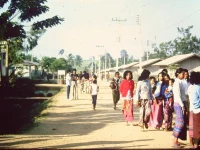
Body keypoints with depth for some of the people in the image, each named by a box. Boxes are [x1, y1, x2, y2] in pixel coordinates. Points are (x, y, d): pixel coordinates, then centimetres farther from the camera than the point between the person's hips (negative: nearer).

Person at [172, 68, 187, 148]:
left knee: (180, 123, 11)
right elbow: (177, 96, -19)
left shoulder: (180, 82, 13)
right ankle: (175, 142, -3)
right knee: (180, 122, -8)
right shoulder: (177, 83, -14)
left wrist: (184, 105, 9)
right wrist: (182, 105, -19)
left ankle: (176, 140, 17)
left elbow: (182, 94, 13)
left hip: (182, 103, 9)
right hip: (179, 104, -9)